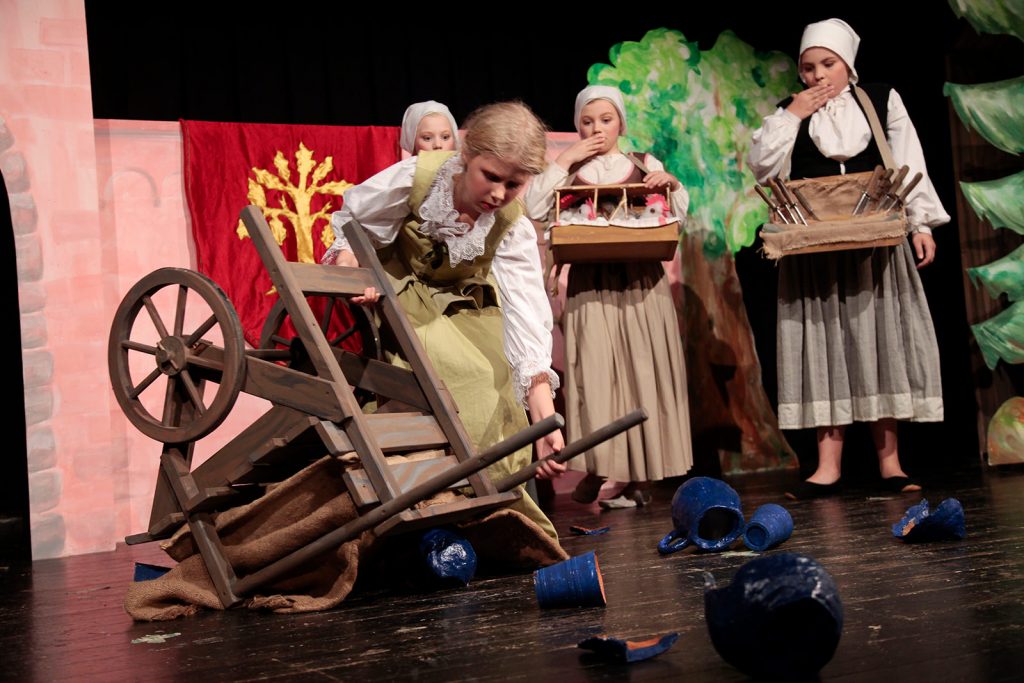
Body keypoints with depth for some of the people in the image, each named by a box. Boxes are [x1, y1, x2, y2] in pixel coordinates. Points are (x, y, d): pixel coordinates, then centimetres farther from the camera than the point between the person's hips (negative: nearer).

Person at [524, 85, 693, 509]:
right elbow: (535, 209, -4)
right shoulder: (570, 171, 10)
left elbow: (679, 212, 9)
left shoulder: (645, 166, 12)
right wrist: (563, 161, -4)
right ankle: (596, 469, -4)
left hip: (641, 283, 1)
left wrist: (671, 183, -10)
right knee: (594, 374, -9)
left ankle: (638, 477, 8)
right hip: (590, 285, -1)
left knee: (642, 374, 1)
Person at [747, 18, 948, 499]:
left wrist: (921, 224, -1)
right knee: (822, 347, -2)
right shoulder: (792, 112, 9)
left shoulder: (882, 101, 7)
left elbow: (909, 166, 6)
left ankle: (889, 461, 7)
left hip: (876, 243, 0)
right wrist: (790, 116, -6)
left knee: (880, 342, 1)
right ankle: (828, 466, -2)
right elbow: (762, 167, -2)